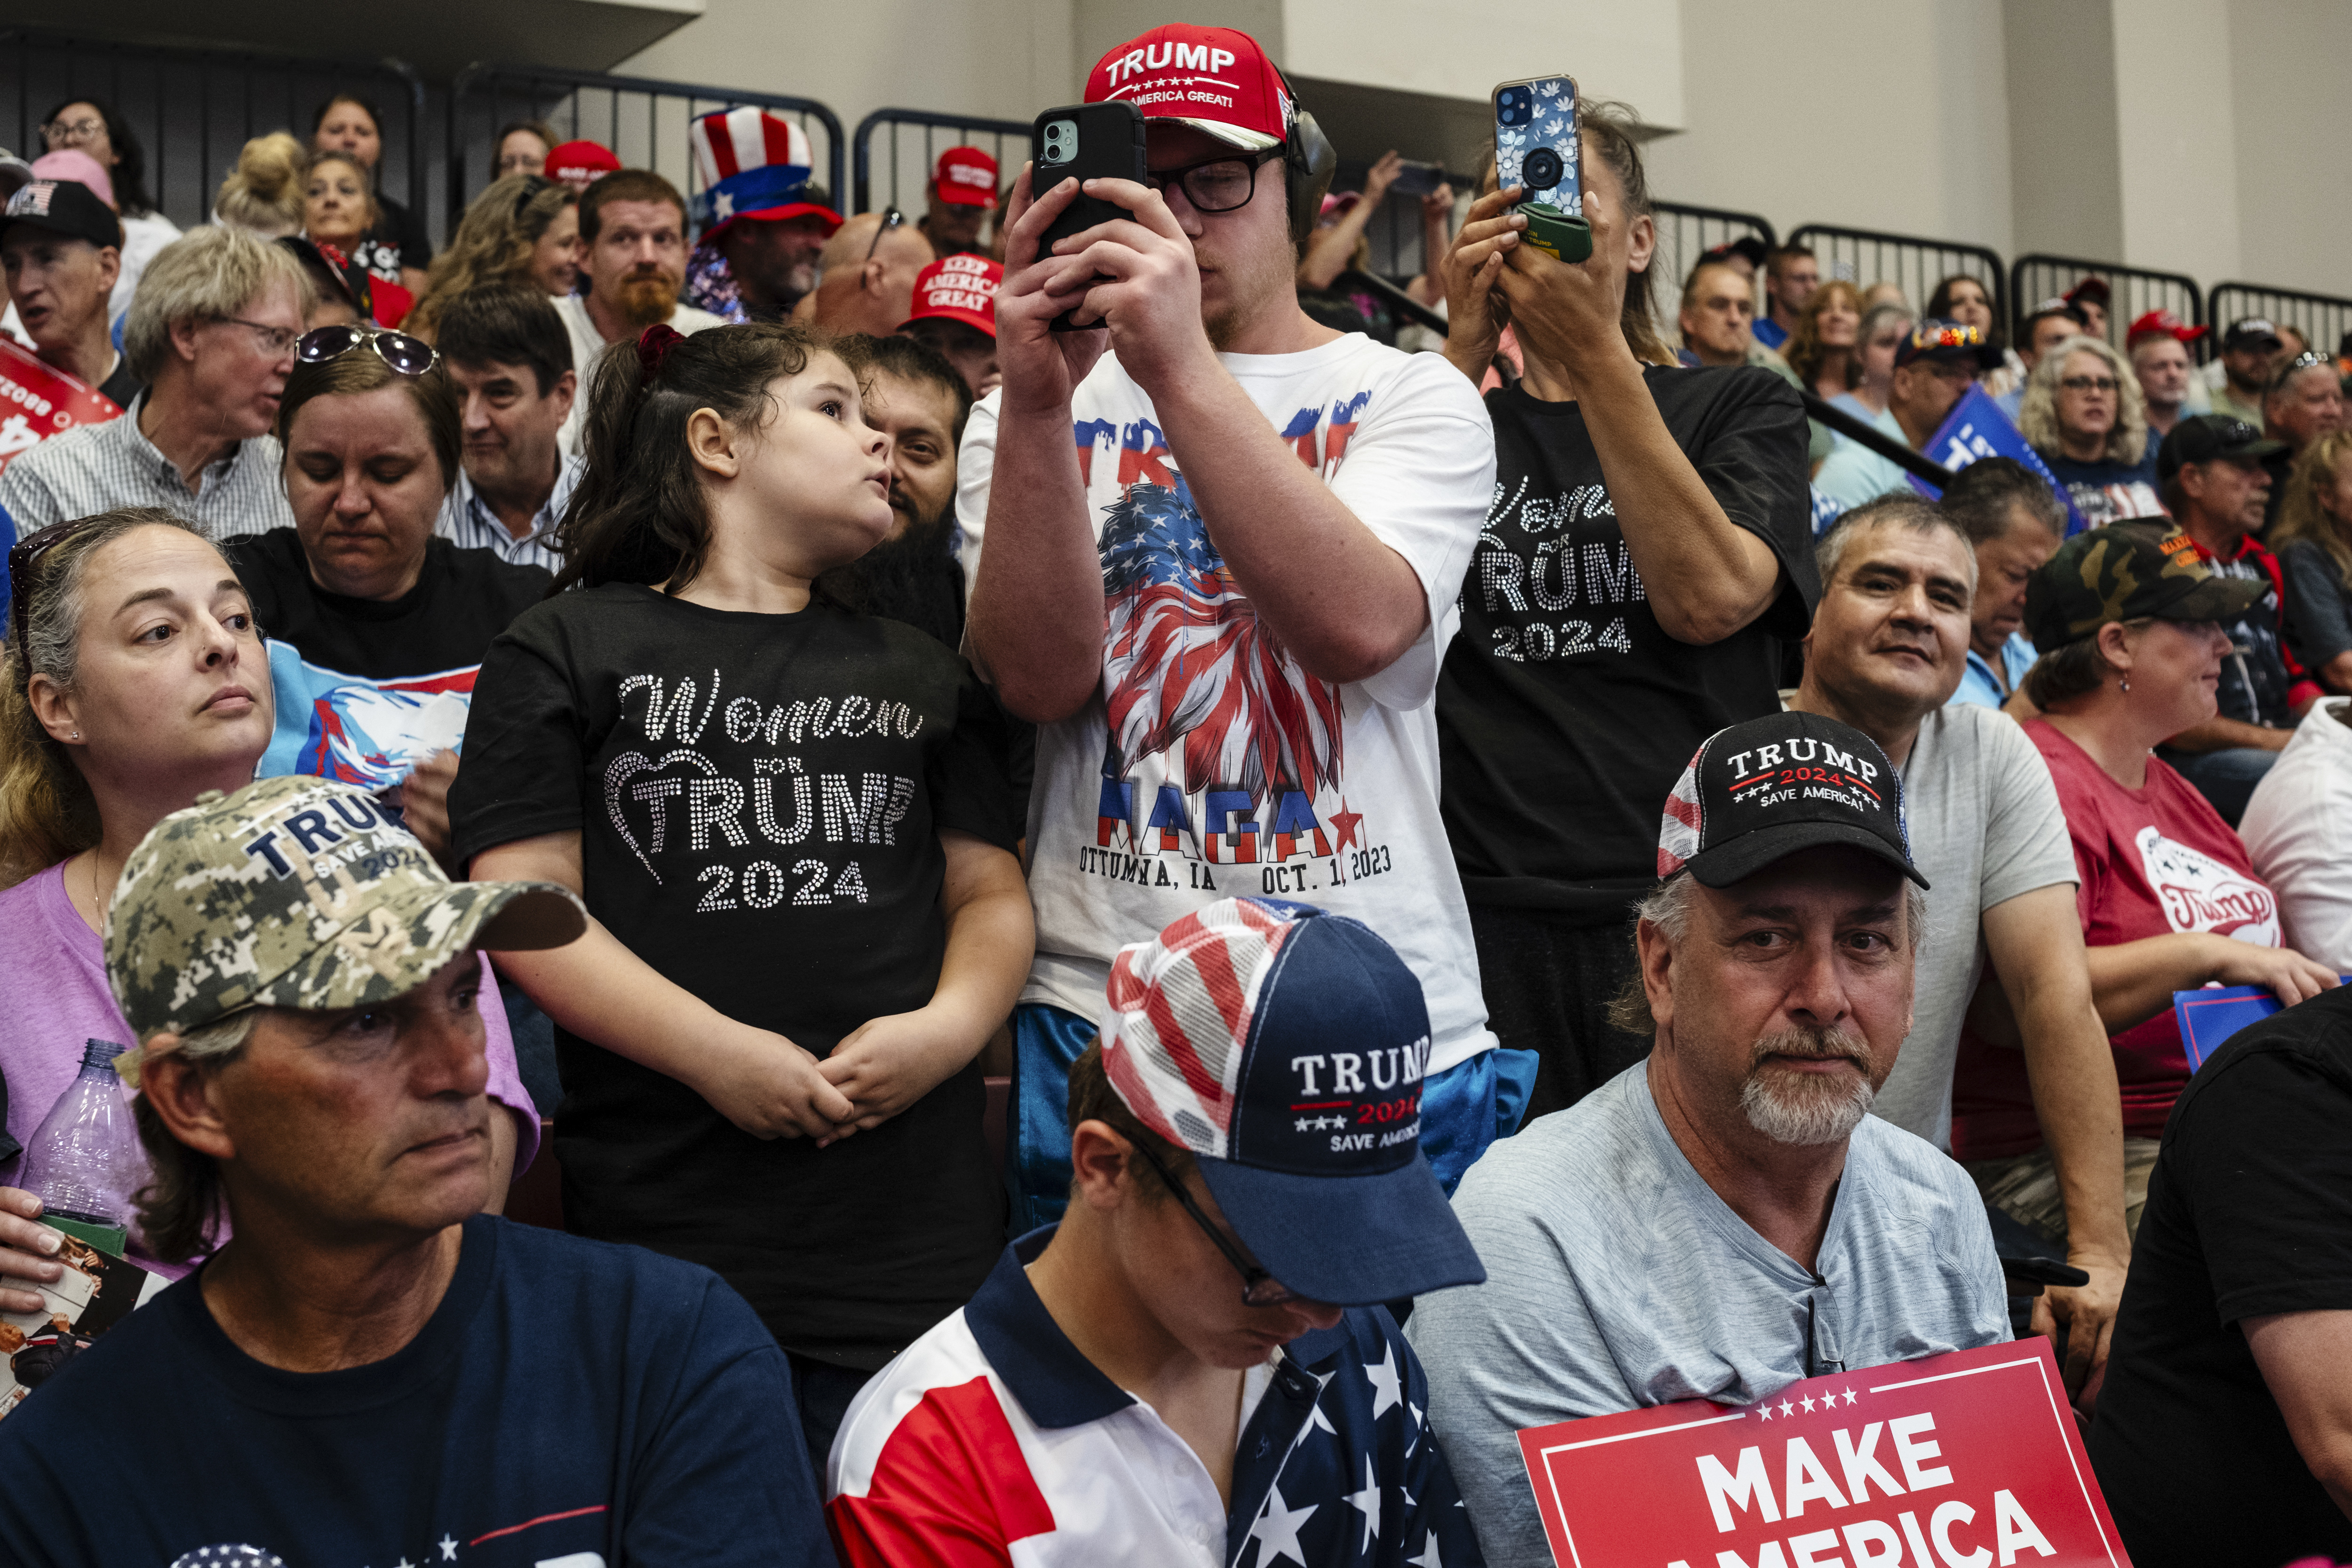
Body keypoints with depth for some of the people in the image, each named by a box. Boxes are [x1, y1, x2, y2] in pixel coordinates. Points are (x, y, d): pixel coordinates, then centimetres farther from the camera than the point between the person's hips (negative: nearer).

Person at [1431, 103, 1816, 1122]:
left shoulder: (1738, 409, 12)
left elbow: (1708, 598, -8)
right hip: (1486, 914, 1)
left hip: (1690, 908, -1)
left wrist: (1595, 353, -10)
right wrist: (1467, 346, -8)